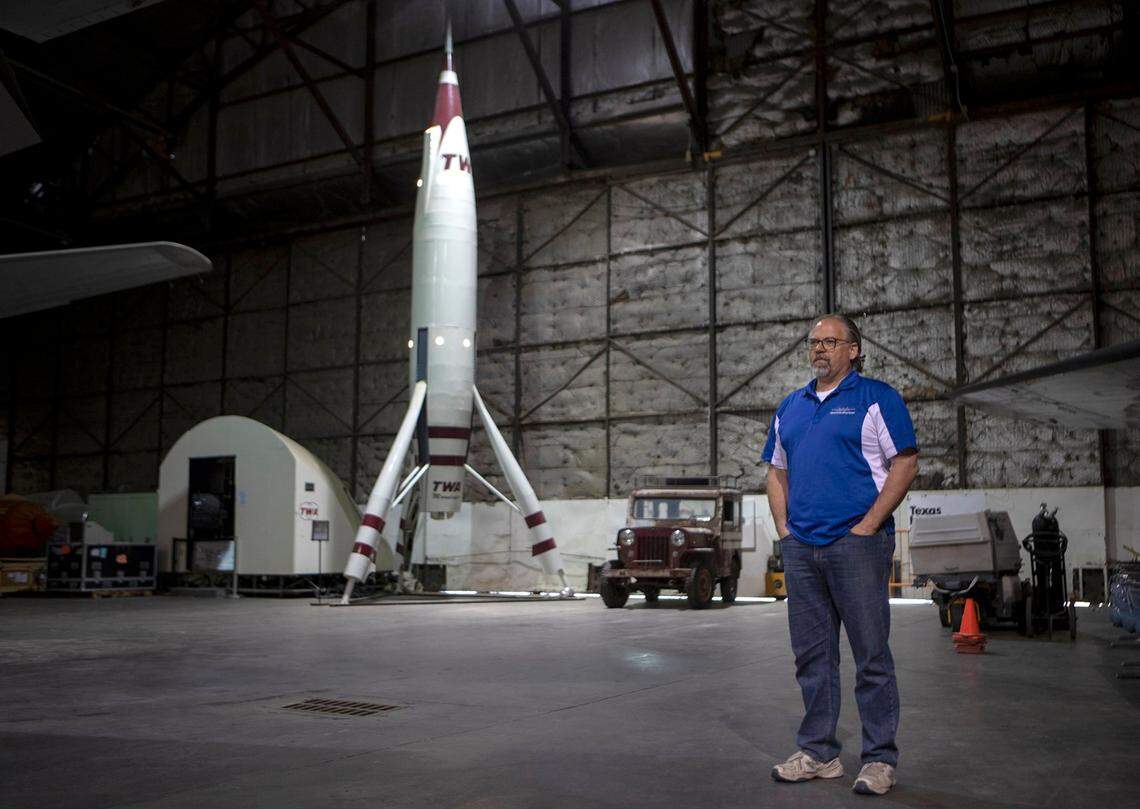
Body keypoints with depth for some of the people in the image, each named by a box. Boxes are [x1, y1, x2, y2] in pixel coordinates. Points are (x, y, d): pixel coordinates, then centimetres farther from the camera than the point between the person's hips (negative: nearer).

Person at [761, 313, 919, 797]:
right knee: (811, 655, 11)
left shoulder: (875, 398, -1)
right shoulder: (791, 407, 17)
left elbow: (905, 462, -7)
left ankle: (880, 759, 9)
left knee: (871, 656, -1)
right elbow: (777, 471, 21)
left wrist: (867, 526, -13)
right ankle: (818, 752, 21)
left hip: (856, 543, -6)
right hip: (801, 548, 6)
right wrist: (785, 527, 8)